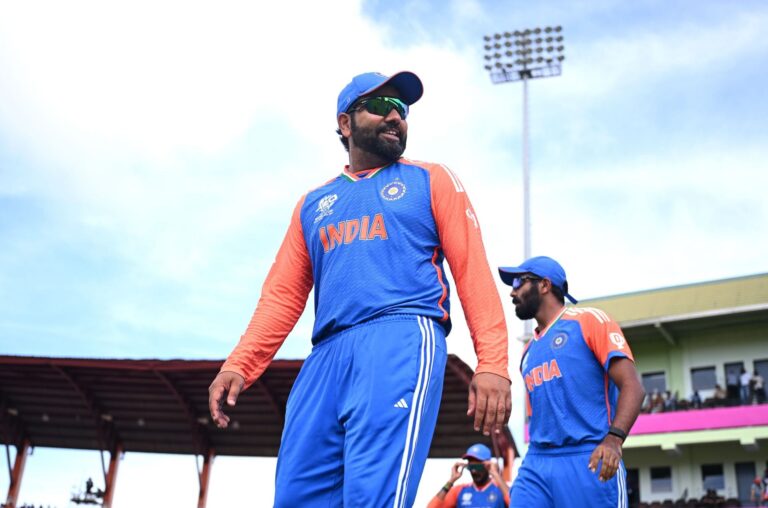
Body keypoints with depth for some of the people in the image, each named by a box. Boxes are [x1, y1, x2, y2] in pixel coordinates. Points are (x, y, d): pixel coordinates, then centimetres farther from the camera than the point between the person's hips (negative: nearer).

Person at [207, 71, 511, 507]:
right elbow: (283, 295, 17)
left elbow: (474, 273, 4)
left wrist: (493, 364, -9)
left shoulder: (432, 181, 14)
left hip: (403, 340, -4)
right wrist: (239, 366, 3)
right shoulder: (313, 204, 24)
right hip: (328, 355, 4)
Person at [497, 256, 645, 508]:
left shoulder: (589, 321, 1)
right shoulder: (528, 352, 22)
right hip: (536, 462, 6)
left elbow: (632, 386, -8)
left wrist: (614, 438, -24)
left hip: (589, 460, -6)